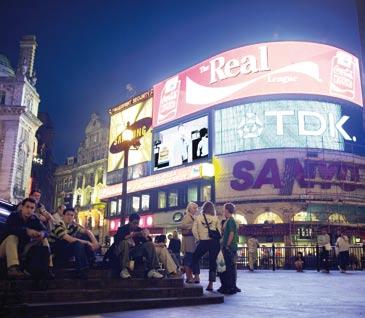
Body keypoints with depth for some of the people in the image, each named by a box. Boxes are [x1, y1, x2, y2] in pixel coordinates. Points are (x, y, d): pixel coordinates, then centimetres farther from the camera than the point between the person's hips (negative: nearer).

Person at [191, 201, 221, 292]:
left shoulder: (198, 218, 4)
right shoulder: (215, 218, 3)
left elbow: (194, 230, -3)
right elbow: (219, 231, -1)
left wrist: (198, 238, 8)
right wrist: (217, 238, 11)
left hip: (203, 242, -1)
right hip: (214, 242, 1)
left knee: (195, 258, 15)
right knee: (213, 262, 6)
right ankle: (210, 284, 7)